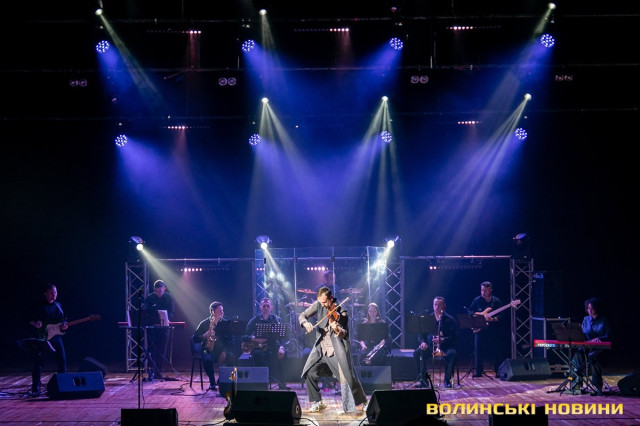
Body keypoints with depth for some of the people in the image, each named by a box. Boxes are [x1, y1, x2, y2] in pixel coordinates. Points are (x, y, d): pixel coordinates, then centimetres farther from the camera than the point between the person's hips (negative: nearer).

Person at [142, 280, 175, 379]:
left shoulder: (169, 297, 2)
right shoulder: (150, 297, 0)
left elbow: (172, 311, -2)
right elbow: (143, 308, -10)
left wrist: (167, 319, -20)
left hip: (164, 326, 1)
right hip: (151, 326, -1)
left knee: (162, 350, 2)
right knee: (152, 348, -9)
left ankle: (158, 371, 8)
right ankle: (152, 370, -13)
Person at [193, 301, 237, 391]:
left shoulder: (226, 323, 9)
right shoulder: (205, 323, 5)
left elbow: (230, 339, 4)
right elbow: (195, 339, 2)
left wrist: (225, 351, -12)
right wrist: (204, 336, -18)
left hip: (222, 350, 2)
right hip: (208, 350, -2)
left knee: (232, 359, -29)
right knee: (207, 359, -36)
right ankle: (212, 382, -13)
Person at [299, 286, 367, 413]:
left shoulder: (340, 311, -12)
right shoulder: (318, 305, 1)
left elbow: (344, 334, -14)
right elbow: (302, 315, 3)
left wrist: (338, 330, -38)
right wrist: (305, 323, -20)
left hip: (337, 350, -5)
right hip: (320, 348, 5)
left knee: (349, 377, -6)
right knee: (309, 374, -2)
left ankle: (360, 402, 13)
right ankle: (317, 402, 14)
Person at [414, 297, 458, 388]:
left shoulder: (450, 320, 3)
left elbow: (454, 337, -7)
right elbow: (422, 334, 11)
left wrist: (442, 340, -25)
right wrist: (423, 342, -11)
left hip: (445, 346, -2)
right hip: (430, 346, 2)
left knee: (452, 354, -36)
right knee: (417, 353, -26)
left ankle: (447, 379, -18)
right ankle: (423, 379, -18)